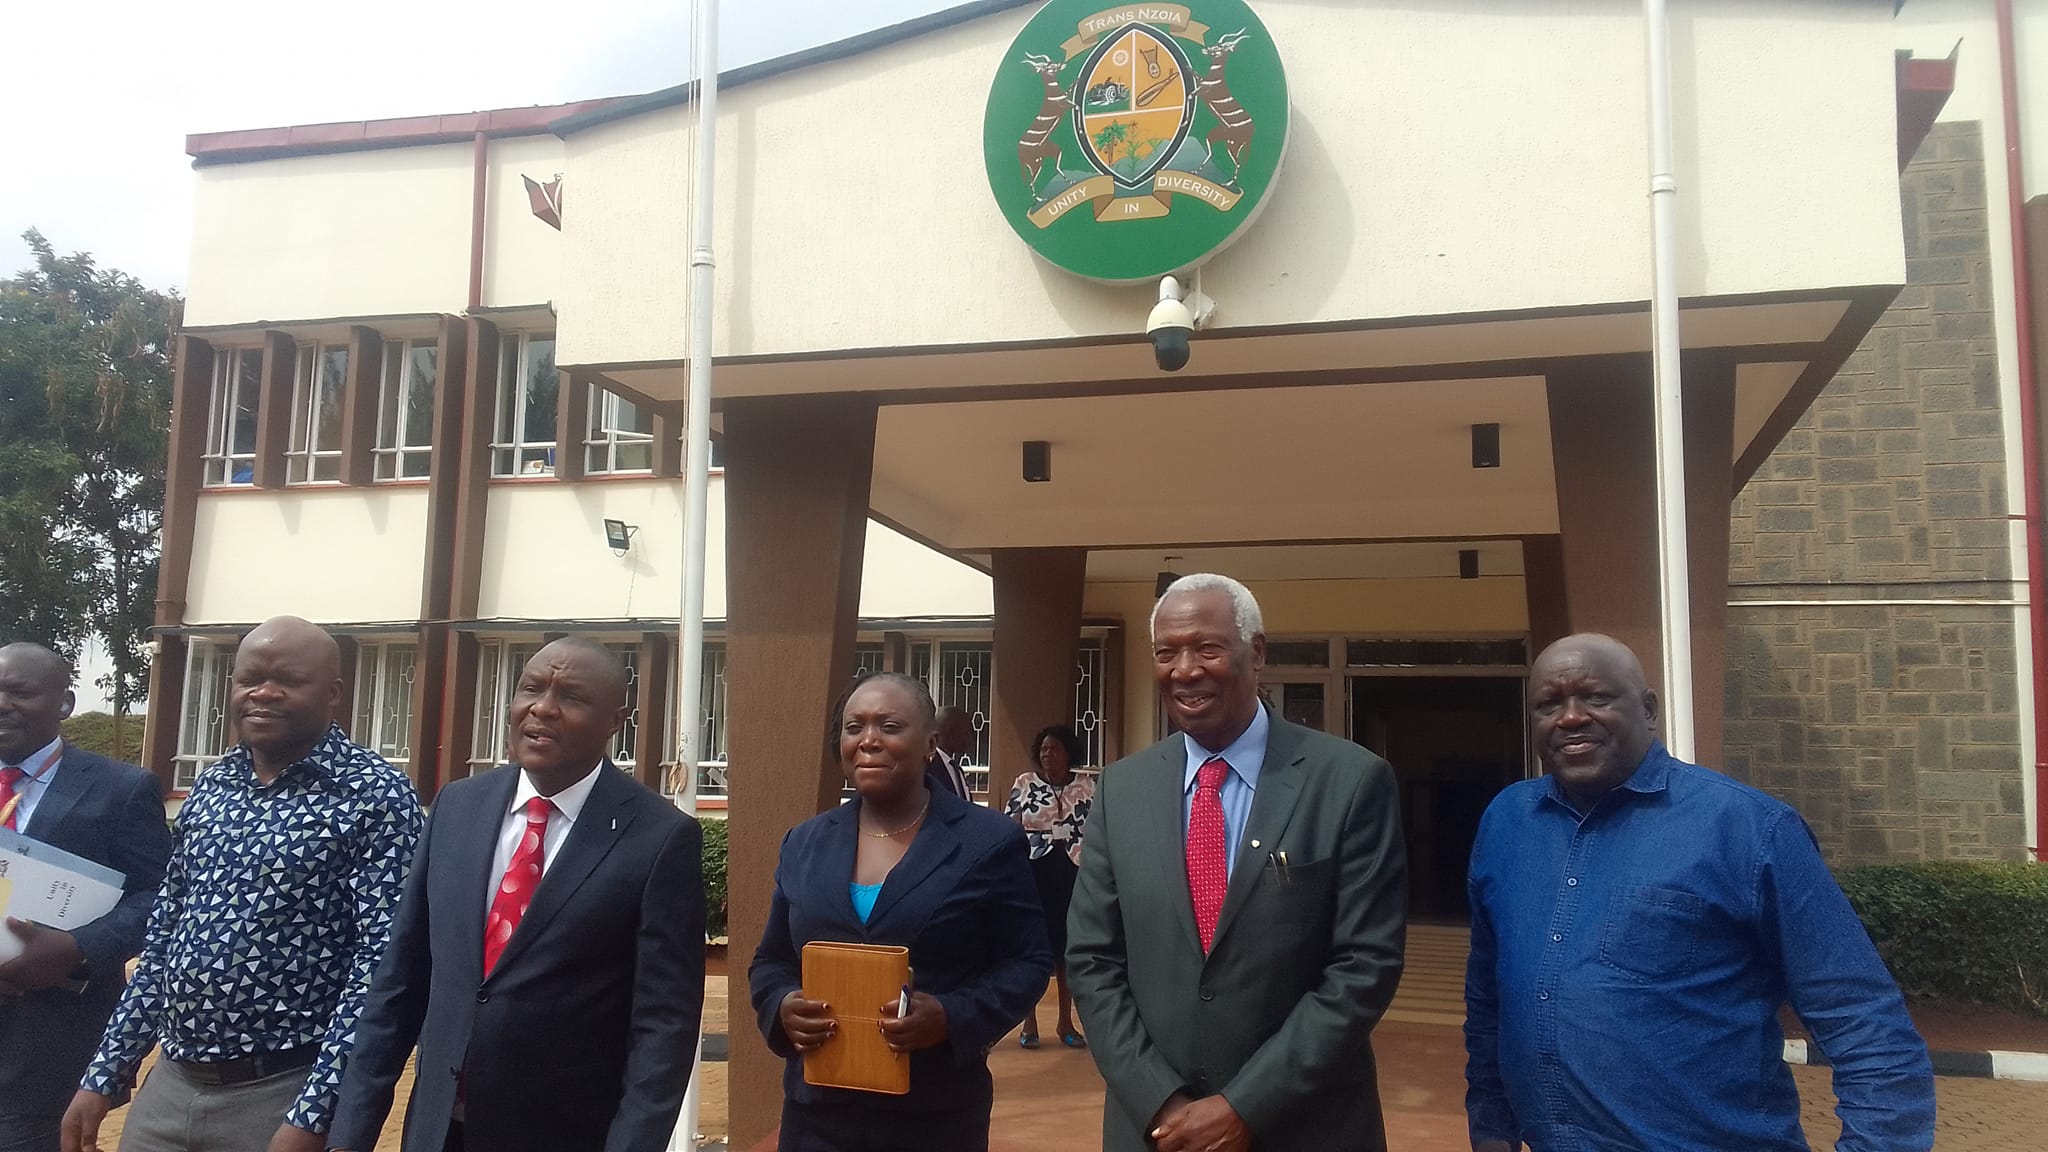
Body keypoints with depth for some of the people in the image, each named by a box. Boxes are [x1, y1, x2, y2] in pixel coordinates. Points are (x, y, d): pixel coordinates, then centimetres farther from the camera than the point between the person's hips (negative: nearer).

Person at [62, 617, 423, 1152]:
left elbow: (381, 965, -17)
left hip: (284, 1096, -6)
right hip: (169, 1087, 6)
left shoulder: (377, 797, -13)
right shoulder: (209, 787, 7)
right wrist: (105, 1075, 10)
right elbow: (163, 937, 14)